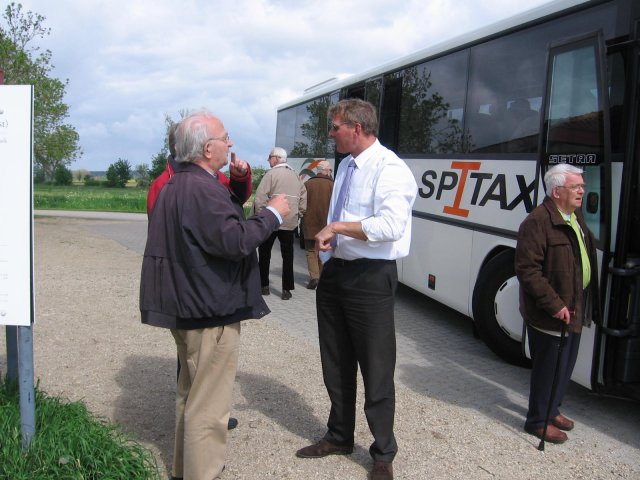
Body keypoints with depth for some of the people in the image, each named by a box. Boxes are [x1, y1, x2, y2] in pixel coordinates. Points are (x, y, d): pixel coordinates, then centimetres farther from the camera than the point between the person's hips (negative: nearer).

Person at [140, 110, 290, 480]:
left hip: (187, 304, 11)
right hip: (210, 310, -11)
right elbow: (236, 240, -27)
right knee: (209, 405, -2)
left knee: (191, 393, 23)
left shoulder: (177, 184, 13)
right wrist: (273, 214, -15)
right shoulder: (201, 189, -21)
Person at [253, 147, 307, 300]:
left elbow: (260, 198, -14)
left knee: (264, 253, 11)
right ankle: (287, 289, 6)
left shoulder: (271, 174, -8)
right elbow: (304, 197, 8)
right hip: (290, 222, 4)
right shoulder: (295, 176, 8)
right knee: (288, 256, 7)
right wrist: (298, 214, 15)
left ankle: (264, 285, 15)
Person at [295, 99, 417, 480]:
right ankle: (340, 437, 39)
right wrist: (328, 238, 7)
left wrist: (338, 227, -24)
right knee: (336, 364, 19)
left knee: (376, 370, 4)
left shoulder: (389, 169, -15)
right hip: (335, 272, 9)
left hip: (371, 278, -8)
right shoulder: (346, 166, 13)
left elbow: (391, 225, -29)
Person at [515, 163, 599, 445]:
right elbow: (527, 269, -24)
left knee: (566, 364, 20)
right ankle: (538, 420, 20)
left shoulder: (576, 217, 11)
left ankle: (552, 408, 39)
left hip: (575, 307, 9)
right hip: (551, 313, -9)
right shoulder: (538, 222, -20)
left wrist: (587, 304, 12)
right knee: (548, 367, 3)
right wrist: (554, 305, -24)